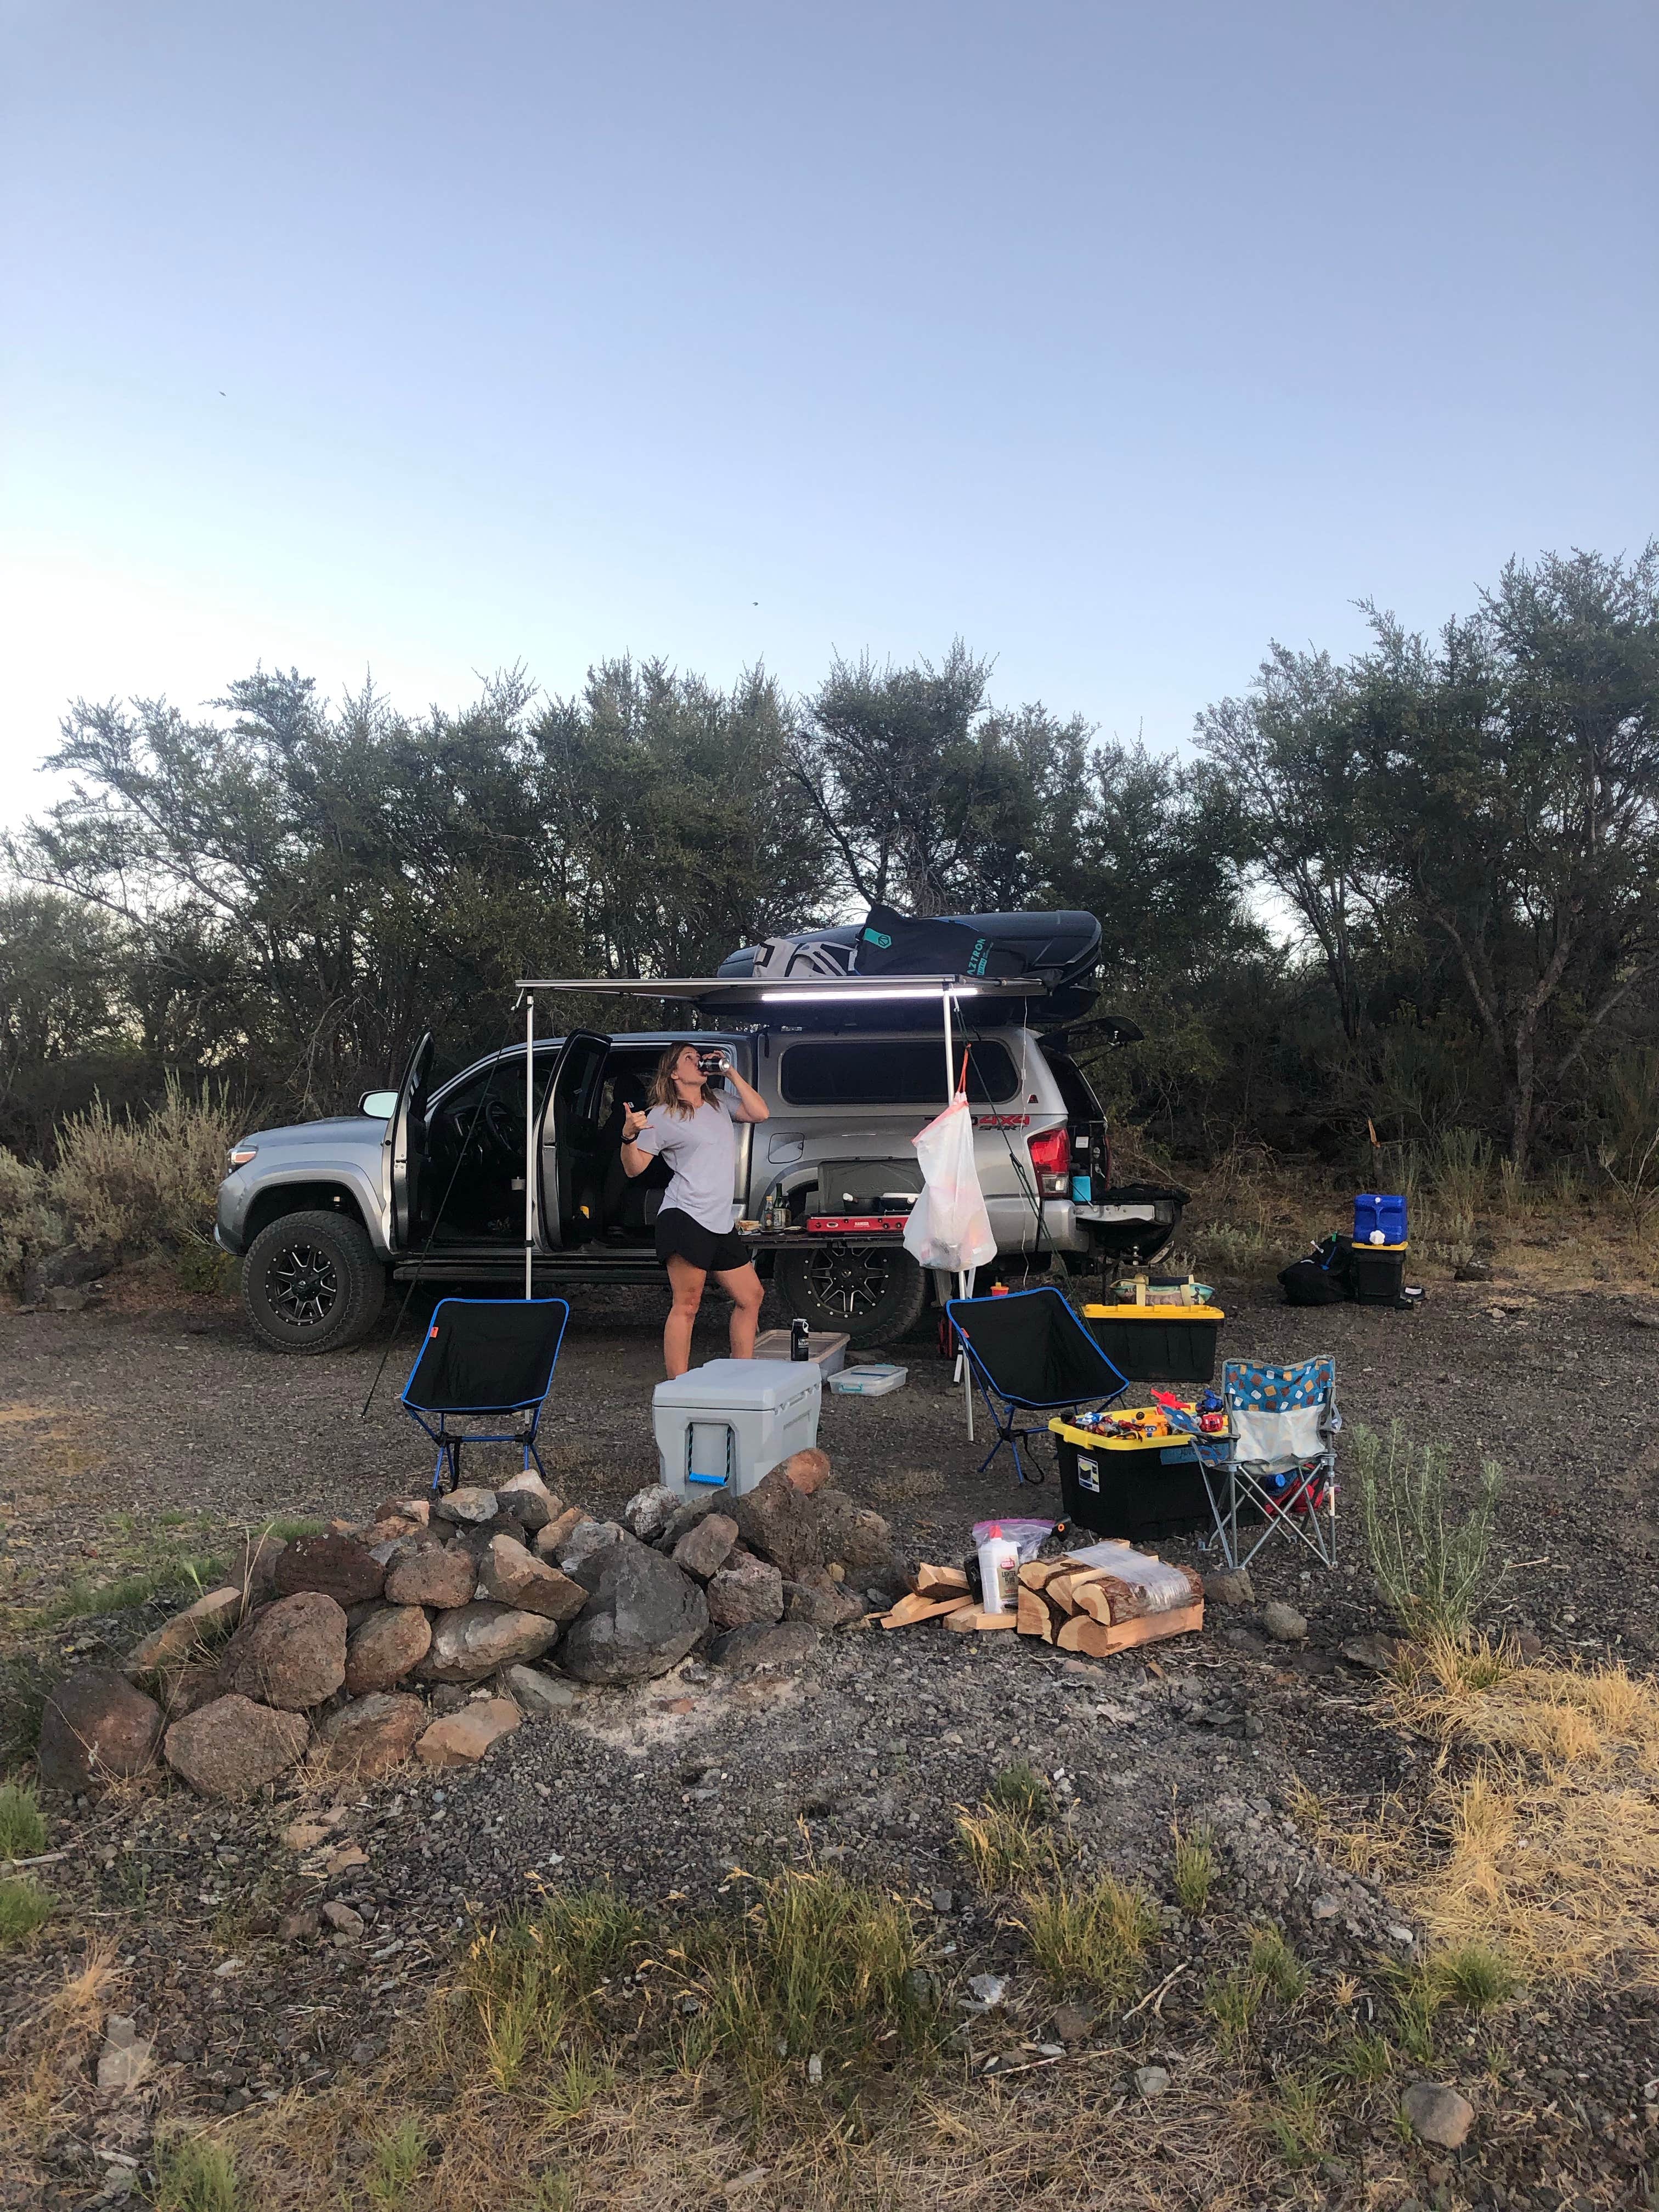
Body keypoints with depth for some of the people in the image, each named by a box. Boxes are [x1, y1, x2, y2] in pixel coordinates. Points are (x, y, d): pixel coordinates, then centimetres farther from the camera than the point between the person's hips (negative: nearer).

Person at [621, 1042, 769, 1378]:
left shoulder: (719, 1102, 17)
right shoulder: (662, 1116, -2)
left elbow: (759, 1113, 5)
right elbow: (634, 1168, -4)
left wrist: (731, 1073, 5)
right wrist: (629, 1135, -25)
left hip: (721, 1224, 8)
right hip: (686, 1219, -8)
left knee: (750, 1297, 14)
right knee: (687, 1305, -10)